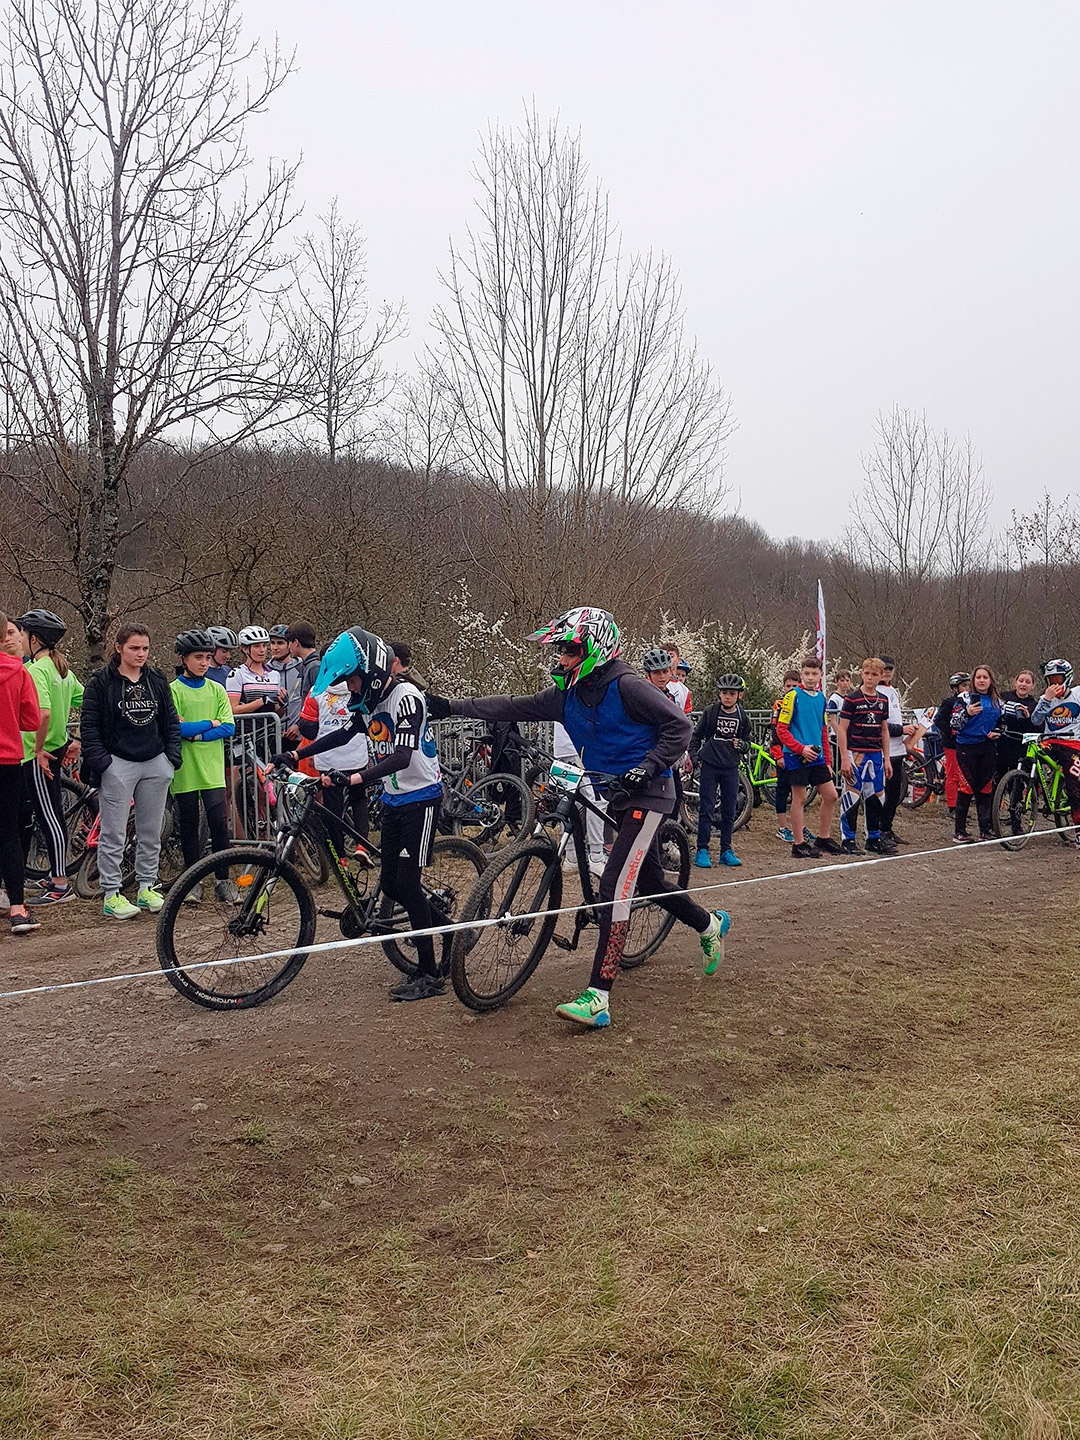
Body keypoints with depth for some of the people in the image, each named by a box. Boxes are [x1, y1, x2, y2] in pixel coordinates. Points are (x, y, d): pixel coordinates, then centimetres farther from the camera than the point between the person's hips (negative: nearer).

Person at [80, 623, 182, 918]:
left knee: (151, 832, 10)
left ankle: (147, 887, 21)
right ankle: (111, 895, 5)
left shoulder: (157, 681, 11)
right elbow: (90, 726, -4)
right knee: (114, 834, -1)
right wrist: (100, 762, -12)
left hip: (155, 764, 5)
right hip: (118, 764, -4)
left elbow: (171, 720, 15)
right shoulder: (101, 683, -3)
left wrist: (172, 757, 5)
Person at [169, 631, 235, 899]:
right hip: (184, 769, -2)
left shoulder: (216, 690, 8)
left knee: (219, 823, -4)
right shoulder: (173, 690, -1)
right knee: (189, 826, 7)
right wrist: (210, 723, -7)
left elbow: (229, 728, 0)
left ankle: (223, 880, 7)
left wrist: (195, 734, -11)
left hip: (212, 768, 2)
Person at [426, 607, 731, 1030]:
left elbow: (679, 726, -15)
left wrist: (649, 767, -23)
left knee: (614, 887, -17)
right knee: (649, 881, 20)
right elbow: (513, 707, 1)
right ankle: (710, 924, 47)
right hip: (615, 797, 8)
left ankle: (598, 997, -18)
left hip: (646, 795, -8)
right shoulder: (566, 696, 4)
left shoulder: (627, 686, -17)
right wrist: (452, 706, -4)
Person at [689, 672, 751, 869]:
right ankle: (702, 850, 4)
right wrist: (694, 756, -5)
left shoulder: (742, 717, 4)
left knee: (729, 811, 7)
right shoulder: (710, 712, -2)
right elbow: (696, 736, 6)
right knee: (706, 809, -2)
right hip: (709, 766, -2)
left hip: (731, 768, 2)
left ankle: (726, 850, 16)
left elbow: (747, 743, 11)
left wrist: (742, 745, -11)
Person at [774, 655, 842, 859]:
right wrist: (801, 748, -18)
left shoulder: (821, 697, 11)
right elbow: (781, 729, -11)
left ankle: (823, 838, 20)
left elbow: (823, 732, 17)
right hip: (796, 756, -6)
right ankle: (799, 845, 7)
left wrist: (827, 761, 14)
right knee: (799, 798, -1)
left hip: (817, 757, 6)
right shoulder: (793, 696, -8)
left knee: (830, 795, 6)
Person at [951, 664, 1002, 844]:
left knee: (985, 788, 4)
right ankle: (960, 831, 0)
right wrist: (967, 713, -24)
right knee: (966, 788, -6)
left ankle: (986, 829, 13)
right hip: (967, 747, -4)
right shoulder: (965, 698, 1)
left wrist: (996, 733, 3)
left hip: (988, 747, 4)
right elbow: (954, 723, -7)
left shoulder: (997, 702, 13)